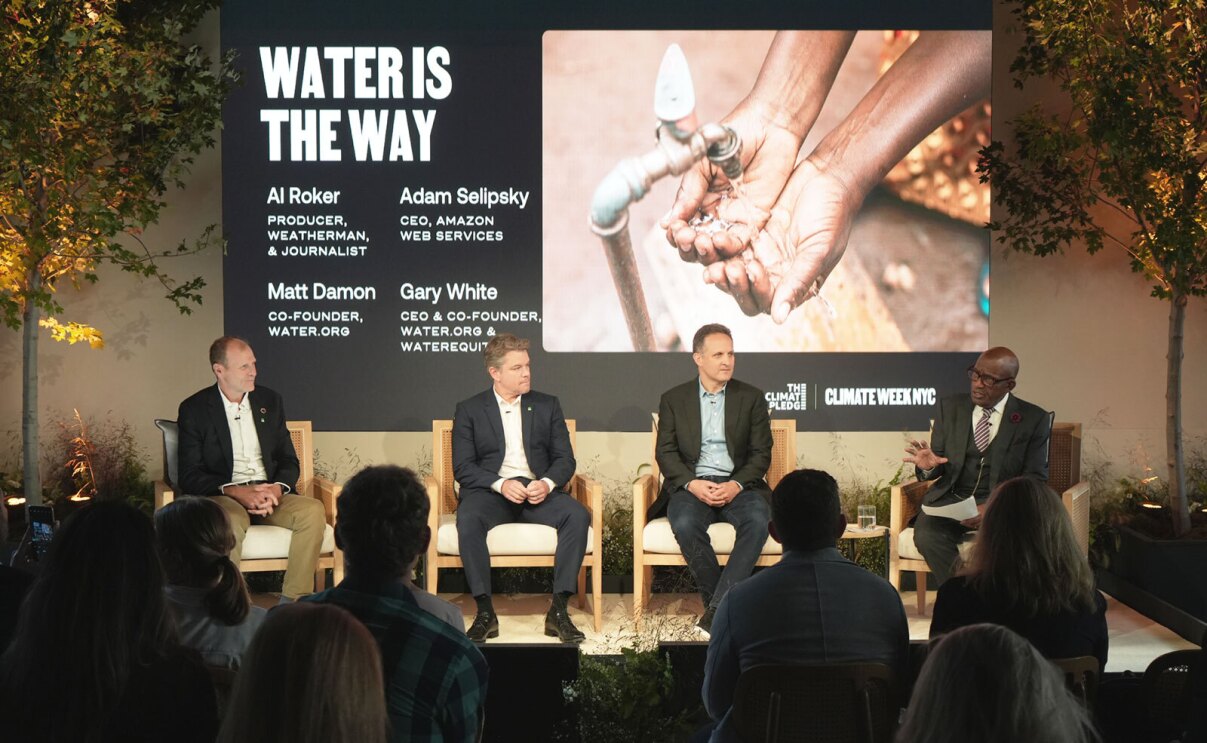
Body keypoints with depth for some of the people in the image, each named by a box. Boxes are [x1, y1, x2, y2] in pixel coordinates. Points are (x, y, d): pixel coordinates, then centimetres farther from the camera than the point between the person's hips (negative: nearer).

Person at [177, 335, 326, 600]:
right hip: (223, 497, -3)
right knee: (230, 521, -38)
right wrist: (237, 492, -19)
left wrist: (277, 489, -9)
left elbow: (289, 461, 14)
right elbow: (190, 476, -3)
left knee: (313, 511, -26)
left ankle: (295, 604, -21)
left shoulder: (270, 401, 14)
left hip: (270, 493, 4)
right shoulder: (194, 409, 2)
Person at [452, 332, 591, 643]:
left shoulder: (547, 405, 15)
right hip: (490, 490, -2)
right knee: (468, 519, -35)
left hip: (539, 490, 2)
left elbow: (565, 459, 9)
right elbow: (462, 467, 0)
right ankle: (485, 611, -28)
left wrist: (547, 483, -13)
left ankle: (558, 611, -26)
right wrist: (501, 484, -18)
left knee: (578, 515, -28)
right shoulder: (469, 410, 8)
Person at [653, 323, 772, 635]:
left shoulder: (751, 398, 10)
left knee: (758, 520, -33)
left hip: (738, 485, 0)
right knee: (685, 524, -33)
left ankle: (717, 608, -32)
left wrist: (736, 485, -15)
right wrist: (692, 484, -16)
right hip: (691, 484, 0)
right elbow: (665, 452, 3)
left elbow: (761, 454, 4)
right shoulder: (673, 399, 10)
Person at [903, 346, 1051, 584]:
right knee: (927, 535, -31)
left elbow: (1035, 479, -2)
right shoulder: (949, 407, 11)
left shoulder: (1034, 419, 4)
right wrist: (929, 465, -14)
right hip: (951, 499, 2)